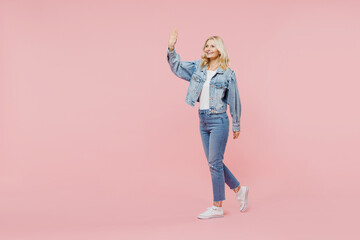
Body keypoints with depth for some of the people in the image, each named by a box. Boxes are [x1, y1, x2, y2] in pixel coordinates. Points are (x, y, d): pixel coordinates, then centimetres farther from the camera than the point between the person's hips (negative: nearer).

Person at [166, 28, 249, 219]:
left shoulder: (228, 74, -5)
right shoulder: (198, 67, 8)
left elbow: (234, 101, -1)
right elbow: (177, 67, 8)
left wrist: (236, 126, 4)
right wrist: (171, 48, -8)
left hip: (218, 121, -6)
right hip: (203, 121, 6)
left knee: (215, 162, -5)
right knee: (214, 163, 12)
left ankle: (217, 207, 4)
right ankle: (239, 190, 30)